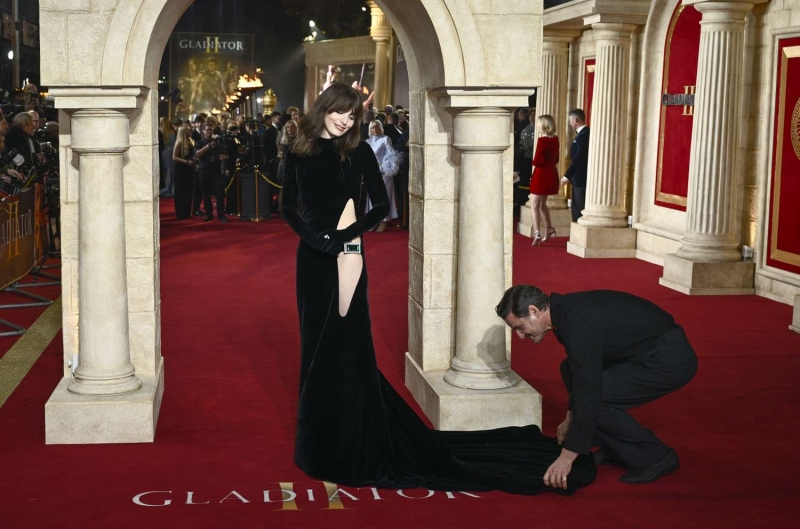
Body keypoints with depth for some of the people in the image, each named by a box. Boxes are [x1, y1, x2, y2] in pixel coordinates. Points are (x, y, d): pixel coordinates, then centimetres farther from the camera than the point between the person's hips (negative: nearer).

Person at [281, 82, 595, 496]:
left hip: (345, 257, -4)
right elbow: (288, 207, 5)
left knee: (345, 345, -2)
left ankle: (351, 442, 9)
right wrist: (312, 236, -12)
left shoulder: (358, 151, -2)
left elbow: (382, 205, -4)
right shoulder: (298, 153, 6)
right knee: (315, 343, 11)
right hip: (311, 256, 4)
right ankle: (319, 437, 25)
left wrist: (347, 234, -17)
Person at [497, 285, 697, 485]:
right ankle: (618, 447, 16)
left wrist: (567, 456, -21)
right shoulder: (566, 309, 5)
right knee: (571, 369, 12)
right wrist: (570, 418, 31)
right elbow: (582, 374, 21)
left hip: (671, 358, -10)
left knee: (594, 398, -15)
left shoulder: (579, 323, -25)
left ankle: (655, 456, -1)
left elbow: (587, 389, -25)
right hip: (651, 349, 10)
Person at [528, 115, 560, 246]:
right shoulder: (555, 139, 5)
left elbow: (536, 161, -16)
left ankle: (537, 234, -11)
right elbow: (556, 158, 12)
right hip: (551, 173, 8)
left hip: (541, 173, -8)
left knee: (534, 205, -3)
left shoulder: (542, 140, -18)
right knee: (542, 204, 22)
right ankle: (548, 229, 28)